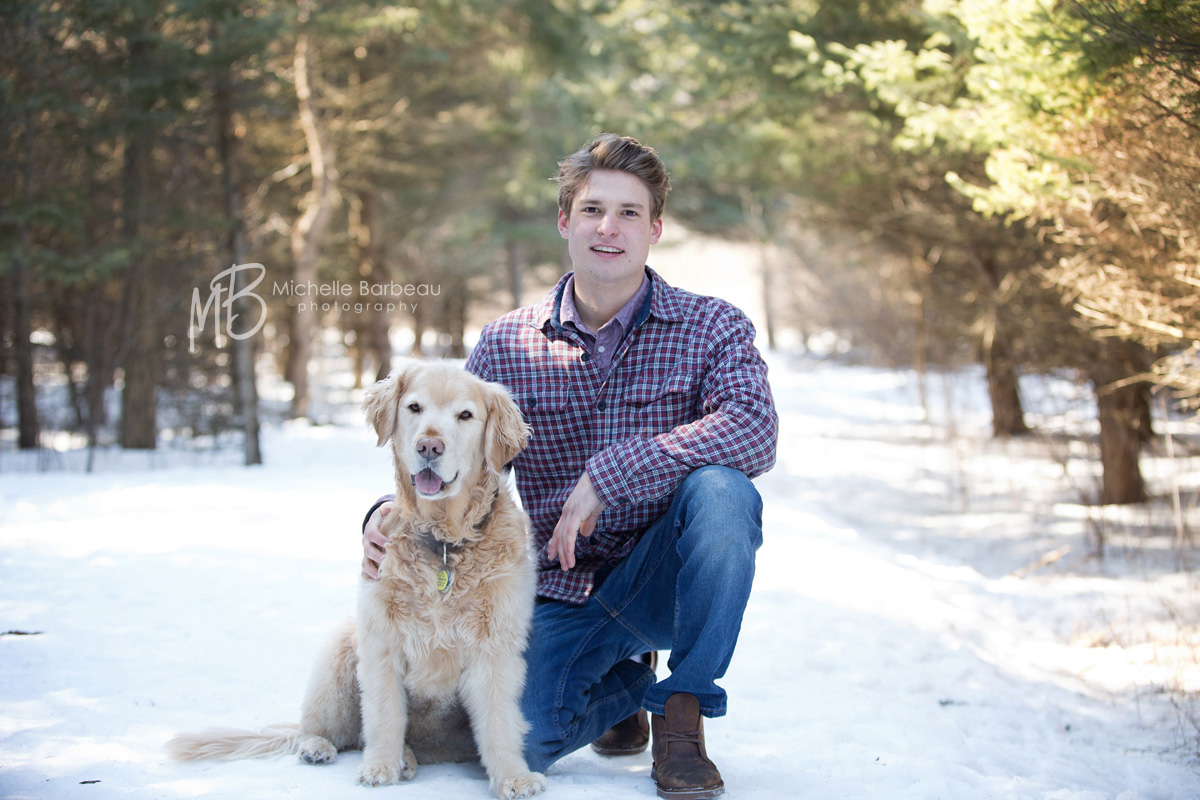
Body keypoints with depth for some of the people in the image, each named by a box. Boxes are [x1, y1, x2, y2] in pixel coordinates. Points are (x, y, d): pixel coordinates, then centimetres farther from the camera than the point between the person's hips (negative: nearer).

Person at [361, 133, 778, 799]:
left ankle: (683, 711, -12)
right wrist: (390, 513, -17)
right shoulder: (506, 345, 1)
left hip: (664, 573, -1)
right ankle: (627, 684, 15)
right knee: (519, 743, -23)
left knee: (721, 489, -33)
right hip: (561, 588, 2)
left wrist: (609, 474, -30)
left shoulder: (711, 328, -6)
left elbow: (754, 430, -25)